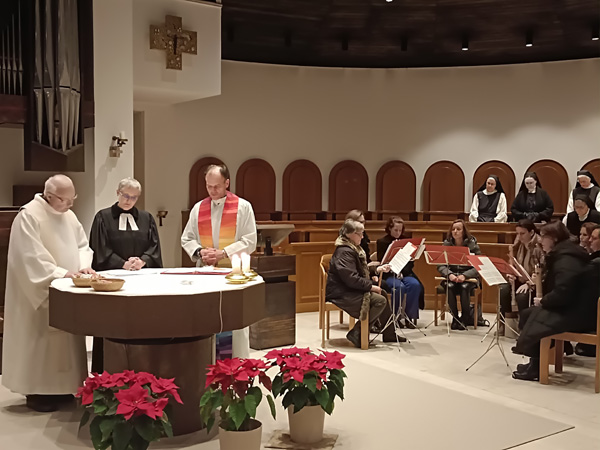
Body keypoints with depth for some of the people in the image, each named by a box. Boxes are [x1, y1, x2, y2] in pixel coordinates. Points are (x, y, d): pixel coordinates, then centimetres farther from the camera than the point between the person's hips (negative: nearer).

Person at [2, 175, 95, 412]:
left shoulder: (68, 215, 9)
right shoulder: (28, 215, -16)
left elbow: (82, 245, 11)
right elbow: (31, 257, -21)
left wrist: (83, 265, -8)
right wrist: (61, 273, -26)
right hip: (40, 292, -8)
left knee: (65, 338, 11)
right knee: (41, 340, -1)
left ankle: (60, 387, 22)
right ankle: (37, 391, 10)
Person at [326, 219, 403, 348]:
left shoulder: (353, 249, 15)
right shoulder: (344, 252, -19)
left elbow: (361, 270, 25)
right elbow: (351, 278, -26)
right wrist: (370, 286, -19)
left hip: (350, 289, 11)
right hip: (340, 293, -11)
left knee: (382, 294, 12)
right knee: (380, 301, -18)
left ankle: (389, 334, 19)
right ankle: (356, 334, -14)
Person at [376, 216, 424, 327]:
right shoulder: (382, 242, 3)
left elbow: (411, 262, 7)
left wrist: (402, 272, -11)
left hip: (404, 273, 3)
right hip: (388, 275, -3)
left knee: (415, 285, -28)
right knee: (399, 286, -34)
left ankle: (410, 317, -17)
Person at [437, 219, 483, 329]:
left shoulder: (472, 244, -4)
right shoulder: (447, 244, 2)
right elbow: (440, 265, -3)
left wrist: (464, 275, -26)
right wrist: (449, 274, -24)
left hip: (469, 277, -1)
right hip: (451, 276, 2)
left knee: (464, 287, -33)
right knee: (450, 286, -31)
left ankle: (465, 318, -15)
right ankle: (455, 318, -16)